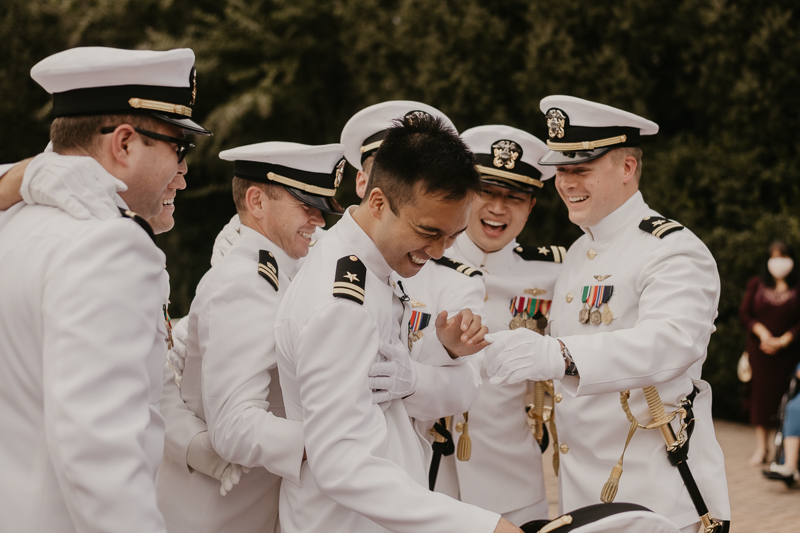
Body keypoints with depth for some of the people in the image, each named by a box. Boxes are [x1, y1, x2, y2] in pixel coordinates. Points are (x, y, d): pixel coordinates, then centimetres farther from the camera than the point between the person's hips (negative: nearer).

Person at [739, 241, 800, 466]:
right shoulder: (756, 284, 8)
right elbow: (745, 314, 5)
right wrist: (761, 331, -11)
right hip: (760, 350, 1)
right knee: (761, 394, -1)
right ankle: (761, 448, 4)